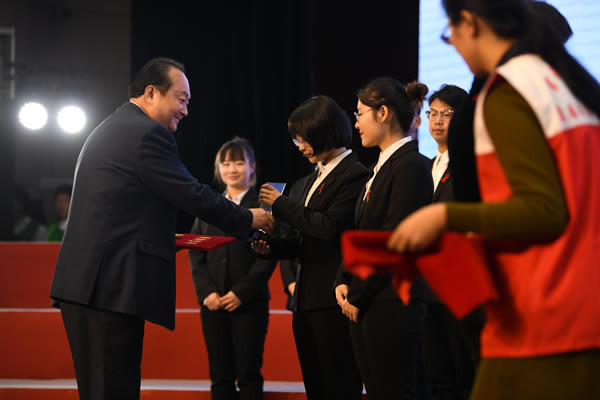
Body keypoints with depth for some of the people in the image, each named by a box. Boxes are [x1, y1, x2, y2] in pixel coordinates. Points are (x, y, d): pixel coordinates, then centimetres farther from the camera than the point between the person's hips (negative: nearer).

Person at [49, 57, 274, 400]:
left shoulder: (108, 131, 22)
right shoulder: (148, 134, -9)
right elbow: (193, 195, -10)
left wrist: (173, 240, 22)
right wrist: (247, 219, 3)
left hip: (83, 282, 10)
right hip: (112, 287, -10)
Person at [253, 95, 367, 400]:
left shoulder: (354, 175, -8)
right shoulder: (311, 181, 19)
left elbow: (330, 227, -19)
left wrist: (281, 205, -10)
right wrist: (272, 248, 5)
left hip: (334, 300, -9)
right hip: (306, 300, 9)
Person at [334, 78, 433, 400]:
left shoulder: (411, 167, -12)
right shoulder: (382, 166, 18)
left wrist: (357, 296, -13)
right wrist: (344, 282, 5)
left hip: (391, 303, -9)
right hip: (363, 304, 9)